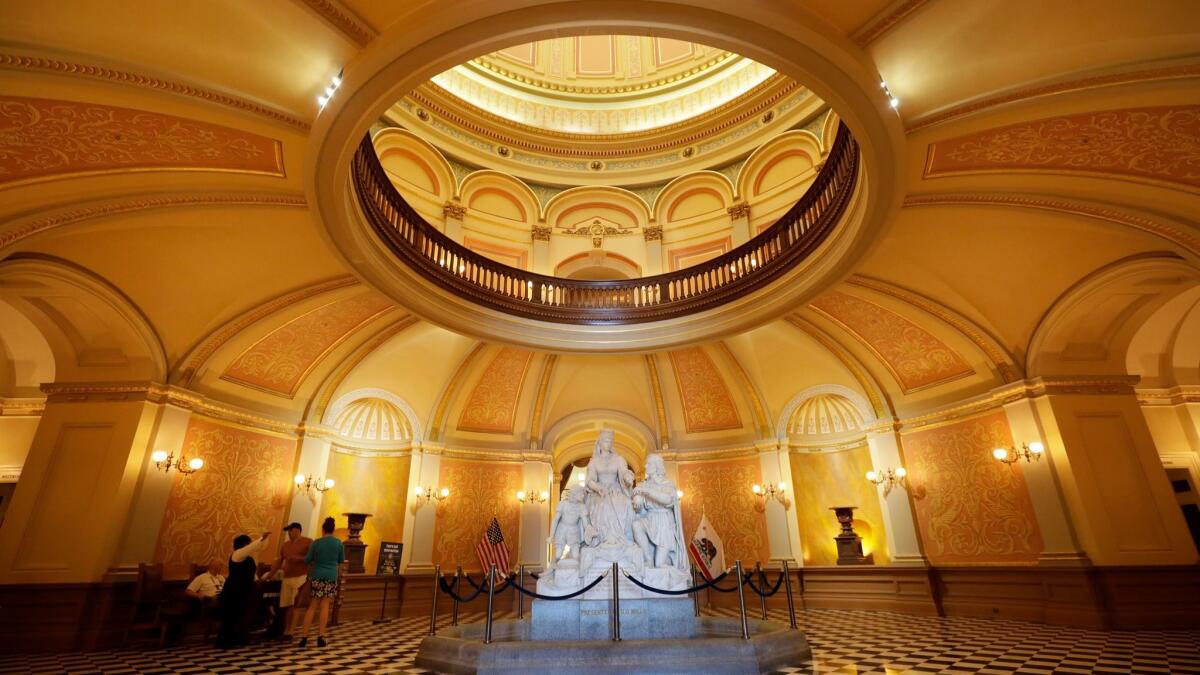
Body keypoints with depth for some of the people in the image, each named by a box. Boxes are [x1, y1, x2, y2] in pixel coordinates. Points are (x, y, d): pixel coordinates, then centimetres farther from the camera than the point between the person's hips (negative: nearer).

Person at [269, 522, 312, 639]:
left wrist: (298, 558, -18)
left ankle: (289, 633, -3)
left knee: (296, 605, -7)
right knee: (286, 606, 5)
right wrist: (269, 576, 13)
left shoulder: (308, 542, -4)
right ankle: (285, 631, 13)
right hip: (287, 579, 6)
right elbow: (278, 562, 18)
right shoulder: (285, 545, 16)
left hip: (301, 578, -6)